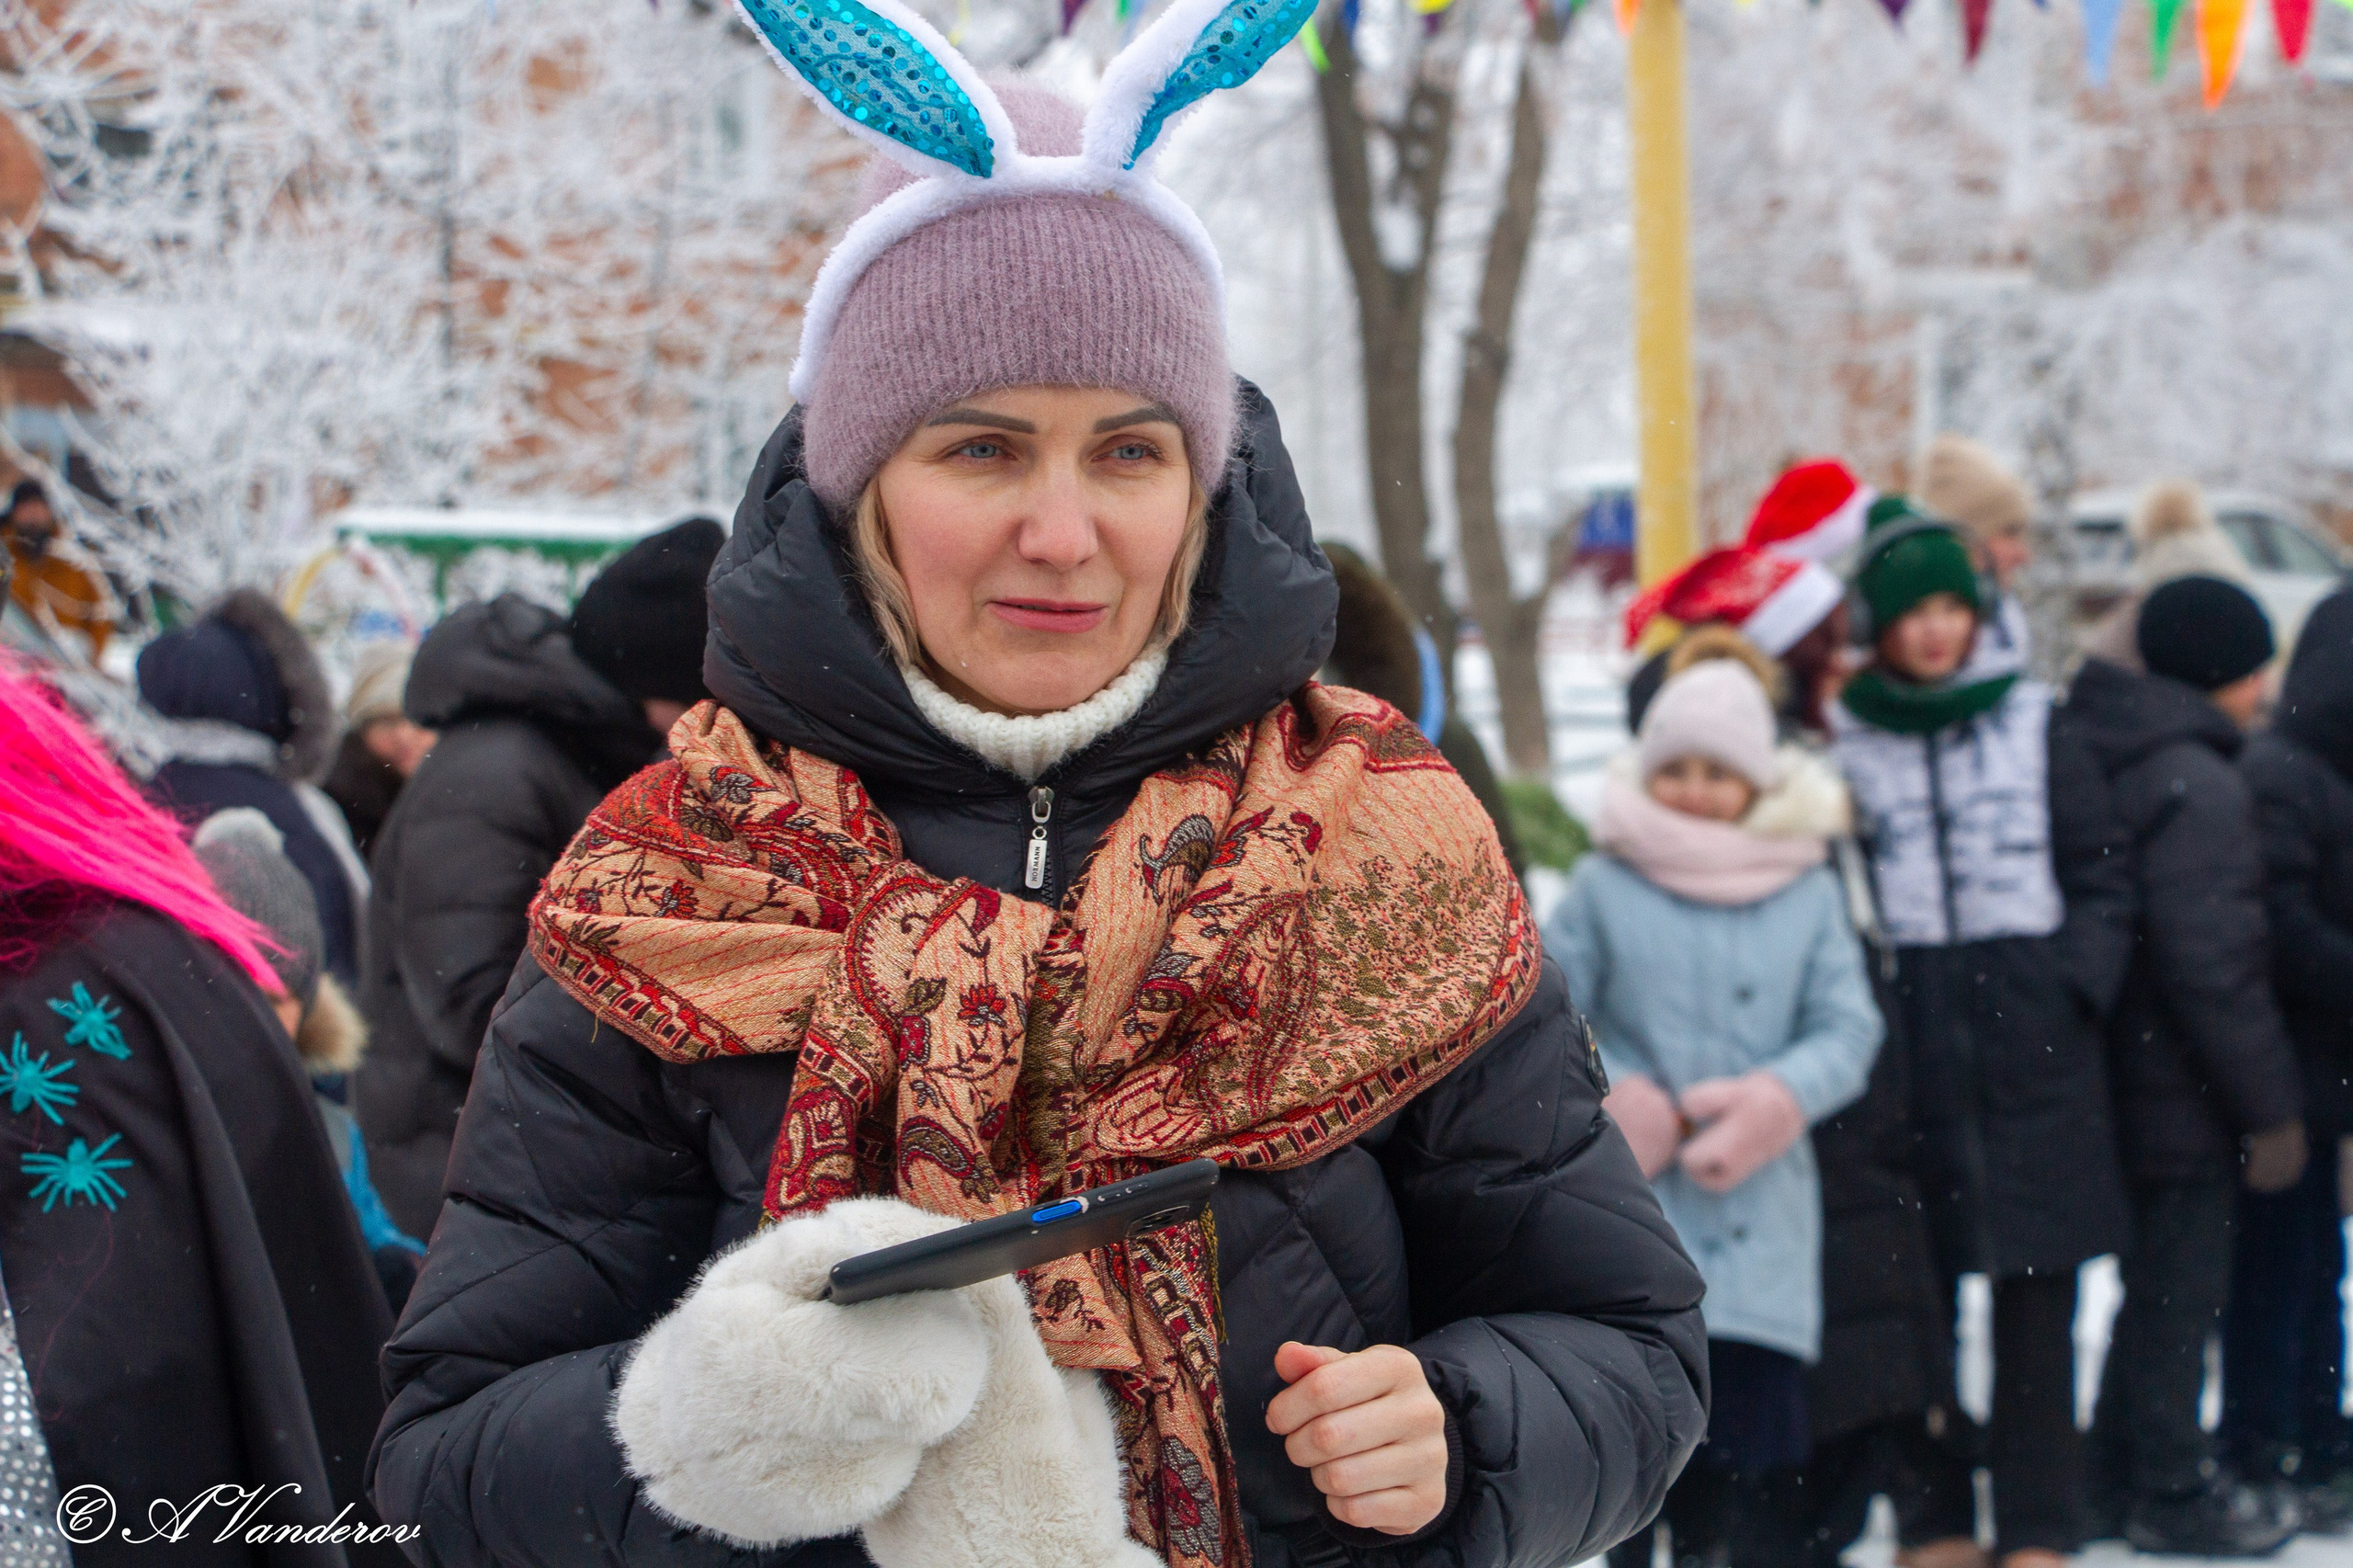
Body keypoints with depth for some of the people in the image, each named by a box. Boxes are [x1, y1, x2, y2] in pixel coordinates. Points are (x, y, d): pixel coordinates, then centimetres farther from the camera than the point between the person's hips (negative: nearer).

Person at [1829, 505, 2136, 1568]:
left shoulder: (2034, 725, 7)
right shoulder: (1838, 739, 4)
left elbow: (2103, 872, 9)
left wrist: (2080, 982, -3)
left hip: (2031, 1041, 1)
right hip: (1907, 1046, 0)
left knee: (2036, 1293, 2)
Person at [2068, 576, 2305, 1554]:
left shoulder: (2116, 757, 10)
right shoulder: (2197, 783, -20)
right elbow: (2214, 962, -23)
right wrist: (2270, 1106, -16)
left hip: (2131, 1079, 9)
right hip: (2187, 1098, -9)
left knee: (2157, 1281, 19)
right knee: (2182, 1289, 2)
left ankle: (2125, 1477, 28)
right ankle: (2171, 1495, 13)